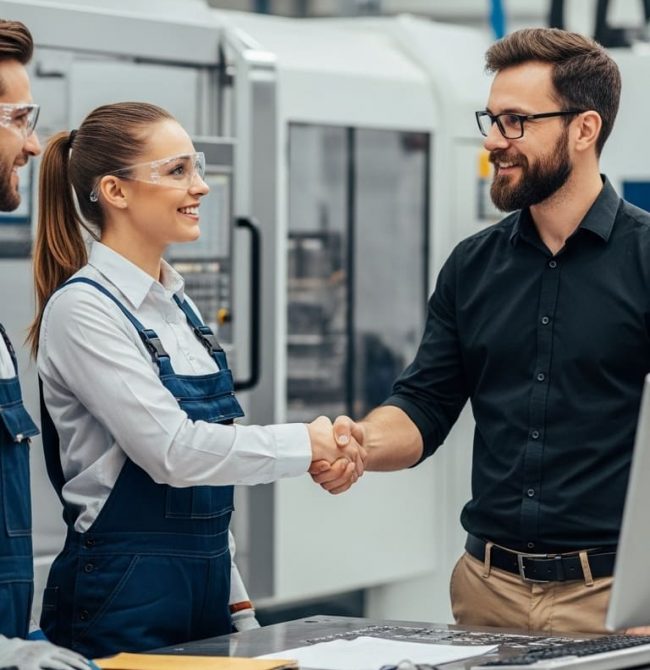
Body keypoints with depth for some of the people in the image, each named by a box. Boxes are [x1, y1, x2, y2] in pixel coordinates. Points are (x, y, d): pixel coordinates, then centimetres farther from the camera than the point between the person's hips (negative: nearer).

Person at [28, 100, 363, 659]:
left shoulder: (176, 304, 14)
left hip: (204, 586, 8)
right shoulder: (83, 310, -12)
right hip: (124, 596, -8)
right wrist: (306, 444, -12)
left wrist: (235, 598, 17)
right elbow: (172, 450, -20)